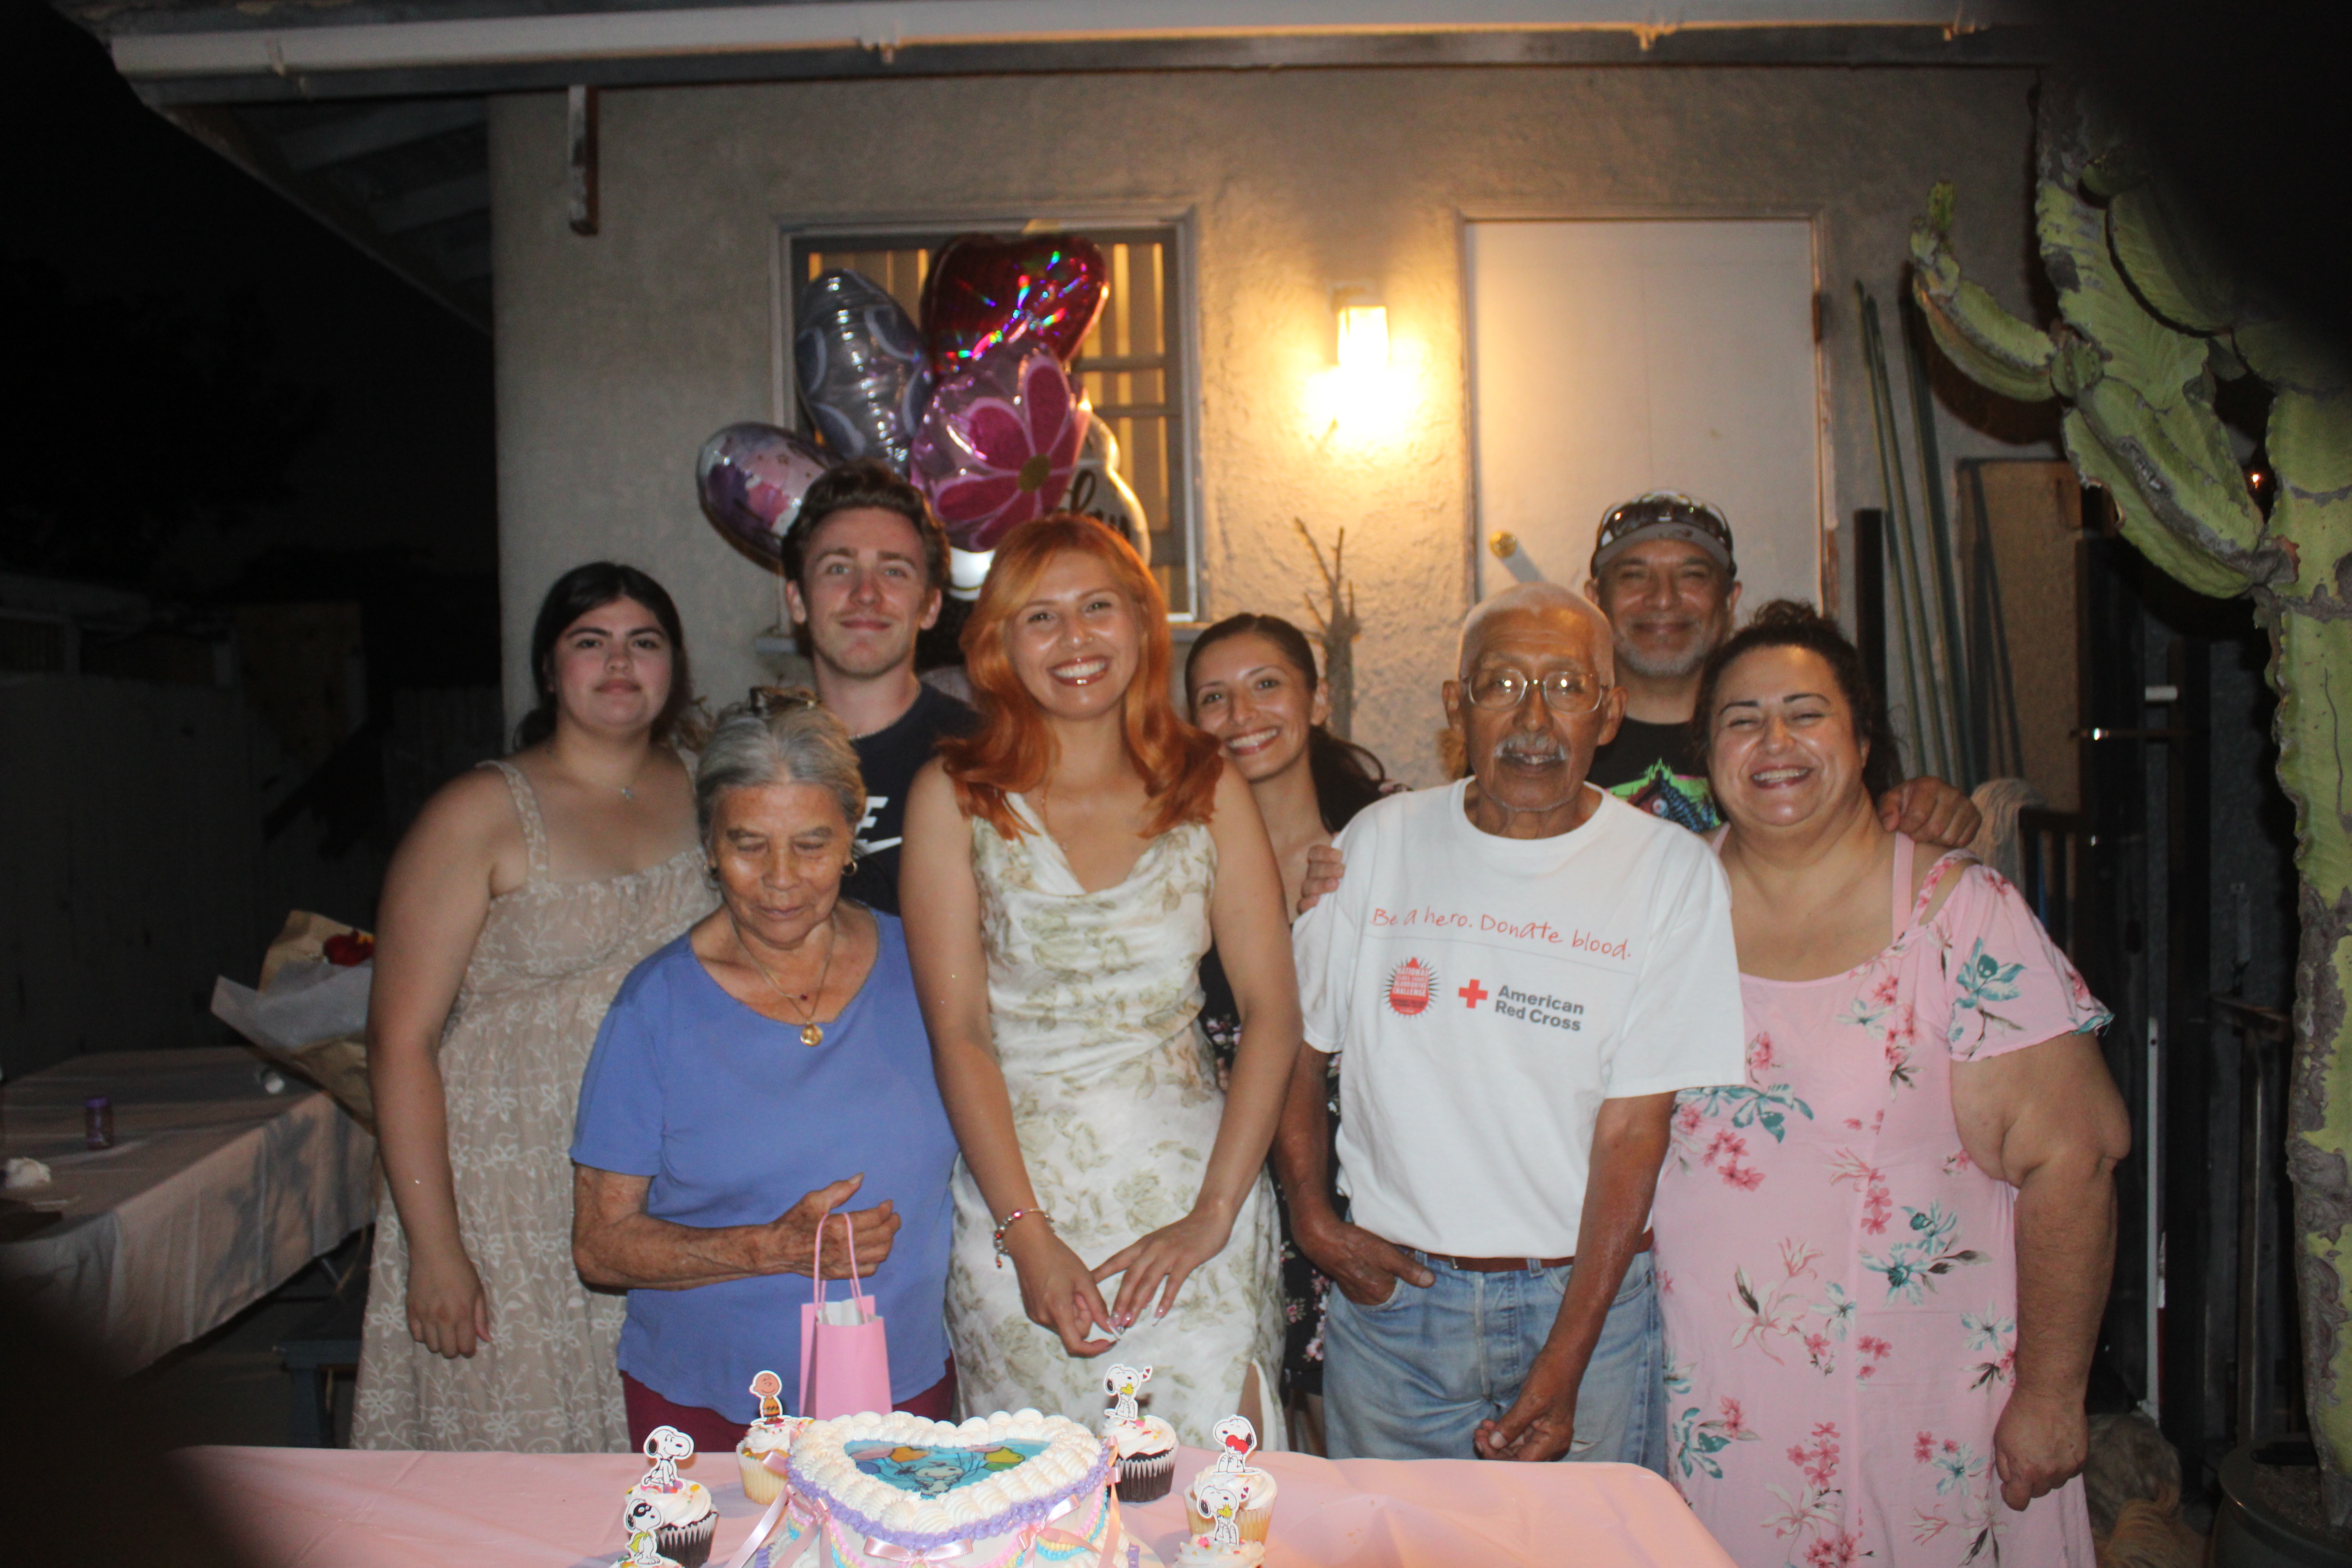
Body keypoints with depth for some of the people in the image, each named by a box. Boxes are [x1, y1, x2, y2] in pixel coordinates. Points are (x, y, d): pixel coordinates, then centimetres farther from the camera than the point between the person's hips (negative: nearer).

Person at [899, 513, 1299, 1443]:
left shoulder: (1208, 789, 4)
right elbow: (958, 1030, -4)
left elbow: (1272, 1013, 0)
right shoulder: (955, 796, 1)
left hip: (1190, 1171, 1)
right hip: (1016, 1179, -1)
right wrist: (1029, 1235, -12)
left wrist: (1213, 1215, -8)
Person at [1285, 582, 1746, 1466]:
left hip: (1583, 1298, -1)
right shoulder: (1379, 842, -1)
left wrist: (1563, 1366, -13)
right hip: (1389, 1291, 2)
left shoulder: (1671, 871, -6)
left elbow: (1634, 1126, -10)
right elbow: (1294, 1036, 8)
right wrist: (1314, 1219, -2)